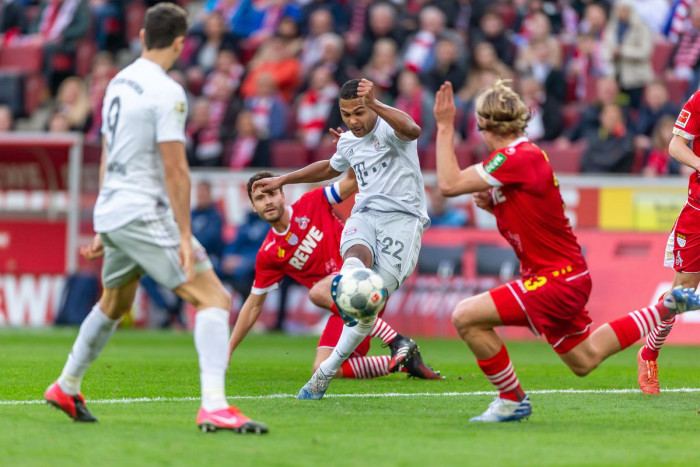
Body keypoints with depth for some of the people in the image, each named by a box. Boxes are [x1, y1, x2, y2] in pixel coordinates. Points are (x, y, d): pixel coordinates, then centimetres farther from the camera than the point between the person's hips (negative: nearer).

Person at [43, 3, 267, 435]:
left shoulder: (120, 83, 12)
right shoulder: (167, 93, -14)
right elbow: (175, 170, -18)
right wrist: (185, 237, -17)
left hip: (112, 214, 9)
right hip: (145, 216, -9)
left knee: (114, 304, 29)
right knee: (214, 299, -11)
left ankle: (66, 388, 43)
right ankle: (214, 407, -25)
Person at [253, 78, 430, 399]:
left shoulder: (388, 129, -6)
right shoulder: (348, 142, 17)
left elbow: (412, 131, -33)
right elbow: (330, 168, 41)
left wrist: (375, 105, -48)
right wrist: (283, 180, 44)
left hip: (402, 218, -6)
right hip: (365, 213, 6)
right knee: (356, 255, -35)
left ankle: (326, 371, -3)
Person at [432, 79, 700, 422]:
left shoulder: (516, 159, -22)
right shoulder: (525, 154, 7)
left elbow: (449, 184, -27)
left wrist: (445, 127, -21)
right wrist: (492, 203, 1)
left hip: (556, 280, -10)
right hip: (567, 275, 10)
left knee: (466, 317, -17)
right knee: (584, 361, 26)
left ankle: (512, 400, -3)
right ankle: (666, 308, 32)